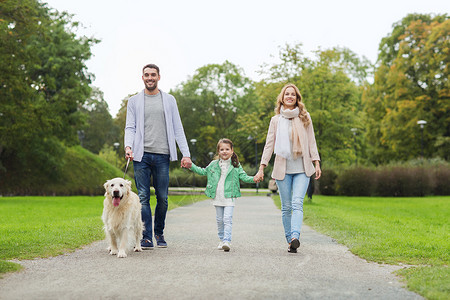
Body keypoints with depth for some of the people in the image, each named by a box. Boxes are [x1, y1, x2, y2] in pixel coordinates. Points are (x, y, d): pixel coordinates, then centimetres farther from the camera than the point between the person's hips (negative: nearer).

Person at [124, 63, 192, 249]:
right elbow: (130, 127, 6)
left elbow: (177, 128, 10)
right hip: (141, 155, 0)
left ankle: (159, 233, 21)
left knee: (162, 198, 3)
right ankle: (146, 238, -1)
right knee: (143, 197, -4)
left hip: (162, 155, 1)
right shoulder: (134, 101, 12)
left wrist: (186, 153, 1)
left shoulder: (169, 100, 13)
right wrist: (128, 146, -14)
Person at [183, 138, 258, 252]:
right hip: (217, 197, 3)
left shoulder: (236, 165, 2)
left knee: (227, 219, -12)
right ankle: (222, 239, 23)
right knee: (219, 220, 10)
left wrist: (253, 179, -18)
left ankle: (227, 241, -16)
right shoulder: (214, 164, 8)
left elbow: (243, 176, 0)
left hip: (229, 197, -3)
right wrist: (192, 166, 10)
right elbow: (203, 171, 19)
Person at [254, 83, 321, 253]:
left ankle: (295, 237, -28)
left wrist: (317, 163, 0)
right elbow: (269, 144, 9)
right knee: (286, 207, 3)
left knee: (297, 203, -17)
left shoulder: (305, 118, 10)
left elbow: (311, 142, 10)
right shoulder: (275, 120, 10)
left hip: (302, 169, -1)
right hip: (282, 169, 1)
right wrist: (262, 168, 2)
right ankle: (290, 241, 10)